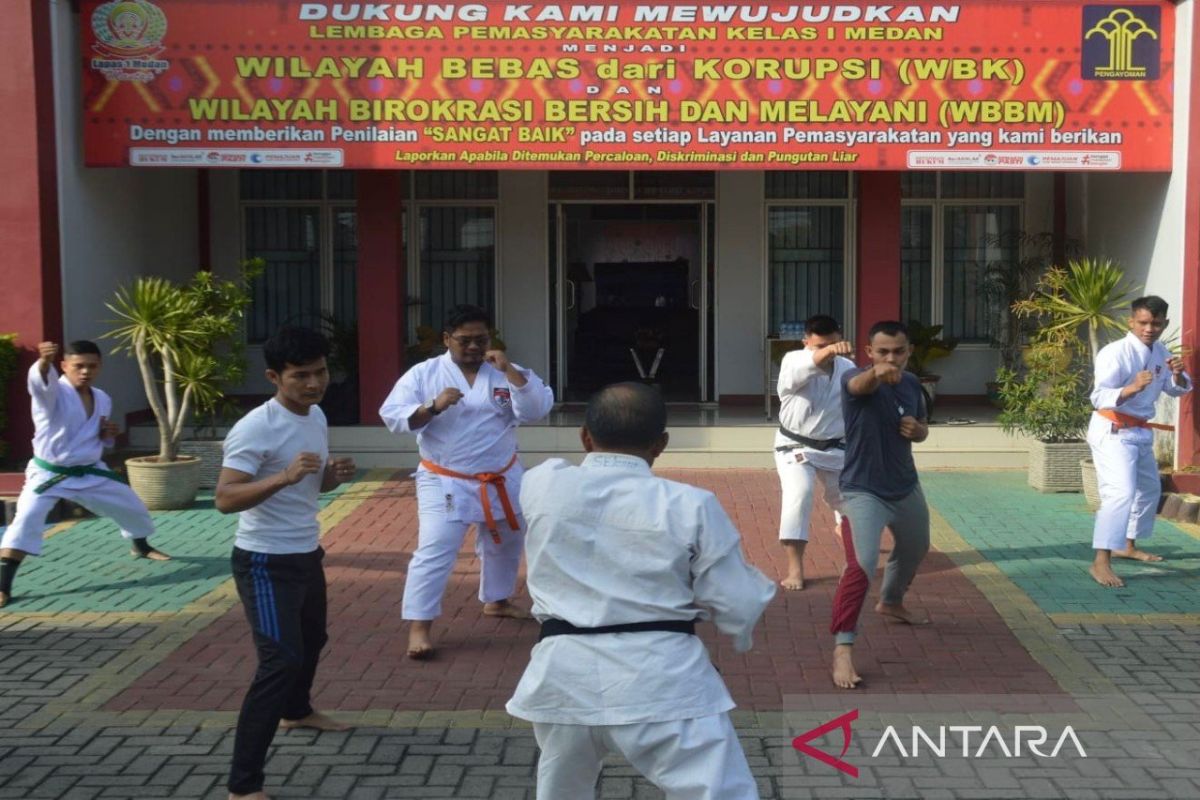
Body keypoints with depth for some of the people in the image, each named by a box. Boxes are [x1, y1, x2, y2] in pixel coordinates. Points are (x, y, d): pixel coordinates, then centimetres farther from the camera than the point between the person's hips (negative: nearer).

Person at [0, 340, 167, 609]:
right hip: (49, 473, -6)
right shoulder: (53, 392, -18)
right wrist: (44, 361, -69)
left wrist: (108, 434, -9)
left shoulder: (102, 399, 1)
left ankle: (141, 547, 51)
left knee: (133, 507, 18)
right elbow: (41, 380, -46)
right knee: (26, 520, -27)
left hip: (90, 472, 6)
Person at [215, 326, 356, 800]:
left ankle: (296, 712, 56)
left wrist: (335, 475, -8)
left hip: (306, 555, 9)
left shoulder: (316, 416, 3)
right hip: (266, 563, -9)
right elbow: (225, 500, -30)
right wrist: (282, 477, -43)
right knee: (281, 661, -16)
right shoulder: (255, 429, -24)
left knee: (312, 640, 28)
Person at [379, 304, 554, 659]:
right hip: (445, 482, -4)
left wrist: (510, 370, -22)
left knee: (504, 544, 21)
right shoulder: (423, 374, -8)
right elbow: (393, 416, -13)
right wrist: (433, 407, -28)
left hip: (501, 480, 4)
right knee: (434, 551, -14)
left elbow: (537, 410, -12)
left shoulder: (504, 373, -2)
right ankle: (419, 626, -6)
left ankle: (497, 601, 45)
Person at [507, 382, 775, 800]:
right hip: (660, 681, -3)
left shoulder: (540, 485, 1)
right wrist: (758, 585, 19)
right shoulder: (691, 505, -7)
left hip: (563, 677, 4)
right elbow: (738, 608, -2)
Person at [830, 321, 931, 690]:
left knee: (916, 548, 29)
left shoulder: (912, 384, -1)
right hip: (863, 491, -7)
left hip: (905, 487, 7)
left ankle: (891, 603, 58)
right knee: (861, 566, -24)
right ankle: (842, 648, -15)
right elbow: (861, 385, -49)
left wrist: (917, 430, -11)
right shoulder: (856, 380, -22)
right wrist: (877, 373, -73)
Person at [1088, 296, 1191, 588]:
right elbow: (1099, 398, -28)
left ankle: (1127, 546, 40)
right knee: (1121, 491, -23)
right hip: (1112, 431, -9)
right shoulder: (1115, 353, -20)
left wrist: (1178, 374, -11)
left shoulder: (1160, 352, 5)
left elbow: (1177, 390, 12)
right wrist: (1132, 388, -45)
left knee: (1149, 488, 22)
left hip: (1140, 431, 9)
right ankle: (1101, 561, -24)